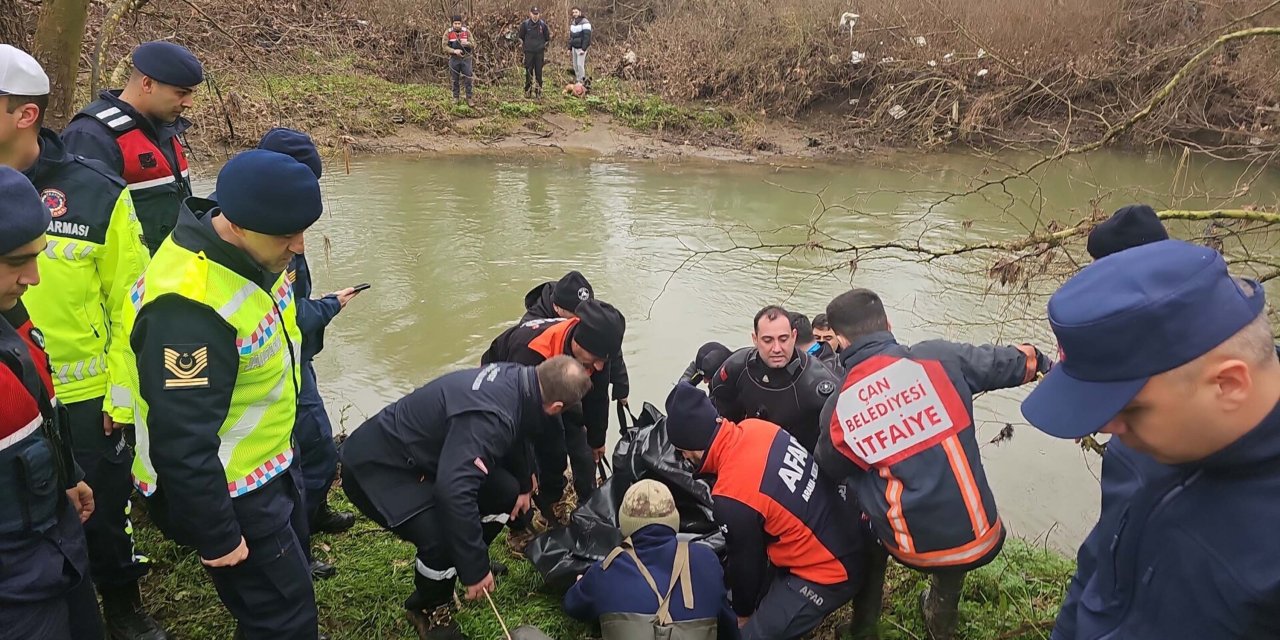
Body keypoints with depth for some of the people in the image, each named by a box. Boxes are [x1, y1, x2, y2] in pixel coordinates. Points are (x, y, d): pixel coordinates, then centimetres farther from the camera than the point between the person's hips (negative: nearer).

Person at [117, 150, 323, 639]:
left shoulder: (249, 252, -4)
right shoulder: (189, 304, -34)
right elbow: (183, 442, -30)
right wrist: (218, 537, -20)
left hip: (267, 467, 9)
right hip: (225, 491, -9)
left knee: (290, 571, 26)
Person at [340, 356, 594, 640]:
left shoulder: (515, 378, -7)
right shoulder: (489, 418, -36)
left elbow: (515, 433, 15)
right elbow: (454, 490, -43)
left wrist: (522, 485, 24)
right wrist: (475, 569, -33)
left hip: (425, 455, 9)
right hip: (376, 466, -9)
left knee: (505, 492, 2)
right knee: (444, 541, -25)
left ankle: (469, 558, 26)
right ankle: (426, 609, 7)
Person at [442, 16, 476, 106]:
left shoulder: (467, 32, -2)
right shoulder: (448, 33, -4)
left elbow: (473, 44, -3)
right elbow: (444, 45, -7)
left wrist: (467, 43, -26)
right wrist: (454, 51, -21)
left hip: (466, 59, 0)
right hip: (454, 59, 0)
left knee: (468, 79, -4)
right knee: (455, 80, 8)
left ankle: (469, 99, 0)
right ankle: (456, 98, 19)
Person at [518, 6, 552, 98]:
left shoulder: (543, 24, -1)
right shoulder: (525, 24, -3)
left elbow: (547, 37, 12)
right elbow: (520, 36, 11)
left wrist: (544, 45, 9)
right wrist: (524, 44, 8)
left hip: (540, 52, 0)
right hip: (529, 52, 0)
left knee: (539, 72, 3)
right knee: (528, 72, 1)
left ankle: (539, 91, 10)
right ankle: (528, 91, 8)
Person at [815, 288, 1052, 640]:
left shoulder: (837, 409, -9)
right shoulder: (939, 358, -11)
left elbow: (831, 472, 9)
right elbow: (1010, 361, 4)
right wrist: (1043, 361, 27)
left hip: (912, 548, -1)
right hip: (976, 535, 1)